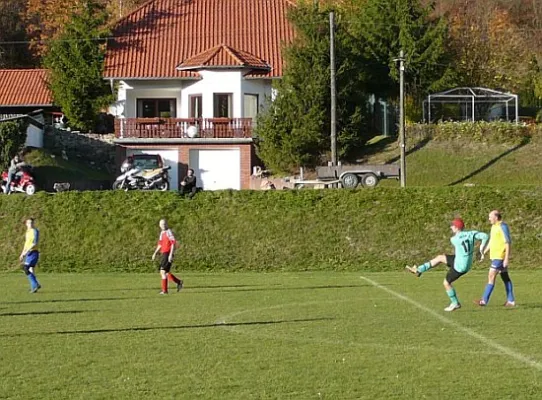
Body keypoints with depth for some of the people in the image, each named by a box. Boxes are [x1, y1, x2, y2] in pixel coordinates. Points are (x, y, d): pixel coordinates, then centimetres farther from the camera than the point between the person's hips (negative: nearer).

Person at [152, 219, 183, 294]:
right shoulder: (162, 233, 17)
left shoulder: (169, 232, -11)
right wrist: (155, 253, 17)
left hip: (168, 254, -9)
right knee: (164, 272, 11)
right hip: (163, 254, 9)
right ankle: (179, 282, 23)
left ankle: (164, 290, -8)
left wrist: (171, 255, -24)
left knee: (163, 271, -12)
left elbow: (173, 244, -18)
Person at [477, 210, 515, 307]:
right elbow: (491, 242, 23)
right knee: (505, 277, 10)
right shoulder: (494, 227, 13)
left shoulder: (503, 226, -15)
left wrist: (507, 258, -20)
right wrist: (484, 253, 20)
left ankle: (484, 300, -8)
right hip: (495, 256, 10)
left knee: (491, 276, -9)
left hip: (500, 256, -10)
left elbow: (508, 243, -17)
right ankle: (511, 301, 13)